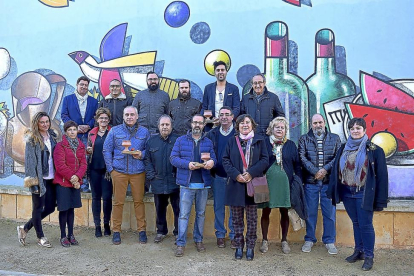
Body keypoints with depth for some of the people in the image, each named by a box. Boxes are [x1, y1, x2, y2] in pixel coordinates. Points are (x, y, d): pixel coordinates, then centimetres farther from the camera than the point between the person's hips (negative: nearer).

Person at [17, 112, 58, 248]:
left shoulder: (52, 136, 11)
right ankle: (40, 237, 22)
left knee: (50, 207, 10)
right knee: (38, 207, 6)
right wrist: (32, 181, -16)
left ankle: (25, 228, 27)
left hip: (51, 178, 6)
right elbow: (29, 160, -11)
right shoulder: (32, 139, -6)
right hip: (39, 178, -6)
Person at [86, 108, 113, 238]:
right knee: (96, 197, 6)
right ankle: (97, 225, 15)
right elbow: (88, 150, 19)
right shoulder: (92, 133, 11)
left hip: (107, 169, -3)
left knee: (107, 197, -2)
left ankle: (107, 224, 14)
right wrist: (88, 150, -3)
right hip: (94, 169, 3)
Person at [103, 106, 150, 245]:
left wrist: (142, 154, -12)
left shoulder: (144, 132, 8)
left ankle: (142, 230, 15)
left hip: (138, 172, 0)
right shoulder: (114, 131, 8)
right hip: (119, 171, 0)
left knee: (139, 201, 4)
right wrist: (110, 168, 0)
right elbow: (107, 150, 7)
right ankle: (116, 231, 16)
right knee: (118, 202, 4)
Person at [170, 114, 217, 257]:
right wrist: (187, 164, -17)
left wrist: (211, 162, -17)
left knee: (201, 213, 12)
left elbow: (213, 158, 8)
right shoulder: (181, 140, 4)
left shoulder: (208, 142, 11)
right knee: (184, 214, -3)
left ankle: (198, 240, 26)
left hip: (203, 184, 3)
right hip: (187, 183, -2)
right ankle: (181, 243, 6)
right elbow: (173, 158, -2)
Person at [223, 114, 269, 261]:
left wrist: (251, 173, -13)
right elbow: (225, 160, 3)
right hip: (235, 184, 1)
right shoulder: (232, 141, 8)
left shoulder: (259, 140, 5)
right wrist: (236, 175, -11)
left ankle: (250, 246, 17)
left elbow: (265, 160, -1)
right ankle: (239, 246, 20)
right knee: (237, 218, 7)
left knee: (252, 218, 5)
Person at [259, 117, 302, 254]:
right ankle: (265, 240, 20)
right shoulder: (265, 143, 3)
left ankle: (284, 240, 24)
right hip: (267, 182, -1)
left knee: (284, 212, 9)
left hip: (285, 183, 1)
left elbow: (297, 165, 9)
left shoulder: (290, 145, 8)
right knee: (266, 211, 5)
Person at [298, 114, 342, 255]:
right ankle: (309, 240, 20)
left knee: (329, 212, 5)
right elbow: (302, 158, -3)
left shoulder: (335, 138, 11)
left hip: (329, 181, 1)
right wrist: (315, 172, -13)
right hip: (310, 181, 0)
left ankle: (329, 241, 19)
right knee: (310, 212, 7)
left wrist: (325, 169, -13)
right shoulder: (304, 139, 8)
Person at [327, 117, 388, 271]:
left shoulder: (374, 150, -6)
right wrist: (333, 191, 3)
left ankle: (369, 256, 16)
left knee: (365, 225, 1)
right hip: (347, 192, 4)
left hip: (364, 193, -4)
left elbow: (381, 175, -7)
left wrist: (380, 199, -10)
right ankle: (359, 251, 29)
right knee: (356, 223, 16)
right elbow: (335, 169, 8)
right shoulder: (344, 149, 7)